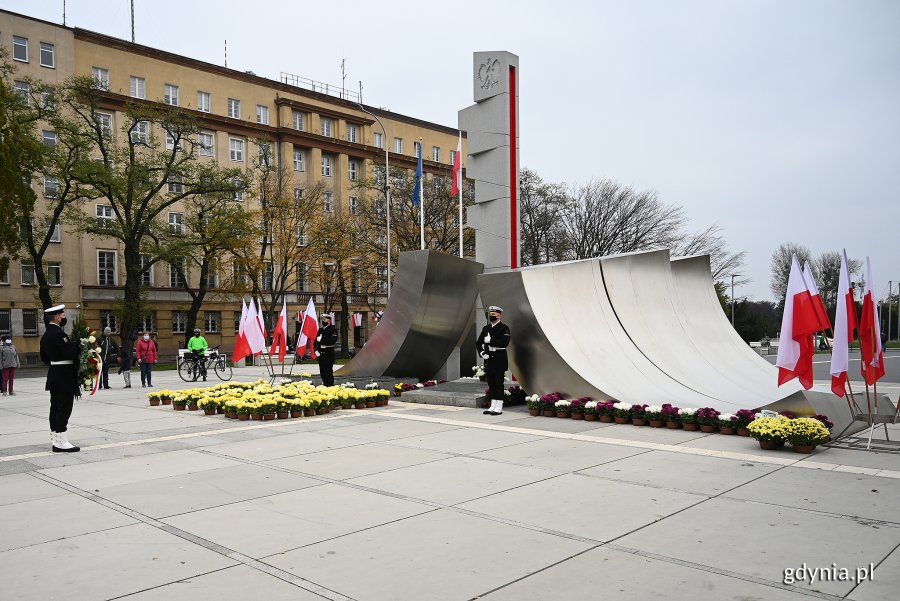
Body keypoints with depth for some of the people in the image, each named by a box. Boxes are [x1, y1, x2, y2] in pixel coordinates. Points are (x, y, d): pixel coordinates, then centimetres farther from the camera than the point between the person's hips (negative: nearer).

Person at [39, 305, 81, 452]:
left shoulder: (45, 335, 14)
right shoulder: (59, 334, -18)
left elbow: (44, 357, 20)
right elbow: (69, 352, -25)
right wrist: (79, 344, -11)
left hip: (53, 375, 10)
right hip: (64, 377, -10)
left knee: (55, 407, 15)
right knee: (64, 408, -7)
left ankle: (55, 438, 24)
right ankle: (61, 442, -7)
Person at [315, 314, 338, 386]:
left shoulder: (332, 329, -4)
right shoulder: (321, 330, 18)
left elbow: (333, 341, -18)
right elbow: (316, 341, 18)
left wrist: (321, 340, -18)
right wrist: (316, 350, 2)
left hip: (329, 353, -7)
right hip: (321, 353, 7)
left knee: (328, 371, -10)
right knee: (322, 371, 9)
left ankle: (330, 386, -5)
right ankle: (325, 385, 18)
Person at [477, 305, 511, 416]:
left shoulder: (504, 328, -5)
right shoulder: (486, 328, 15)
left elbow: (504, 342, -19)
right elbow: (479, 342, 13)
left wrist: (490, 341, -17)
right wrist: (482, 352, -5)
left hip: (499, 359, -6)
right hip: (489, 359, 6)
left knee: (499, 383, -4)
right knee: (491, 383, 9)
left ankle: (499, 408, 1)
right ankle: (493, 406, 16)